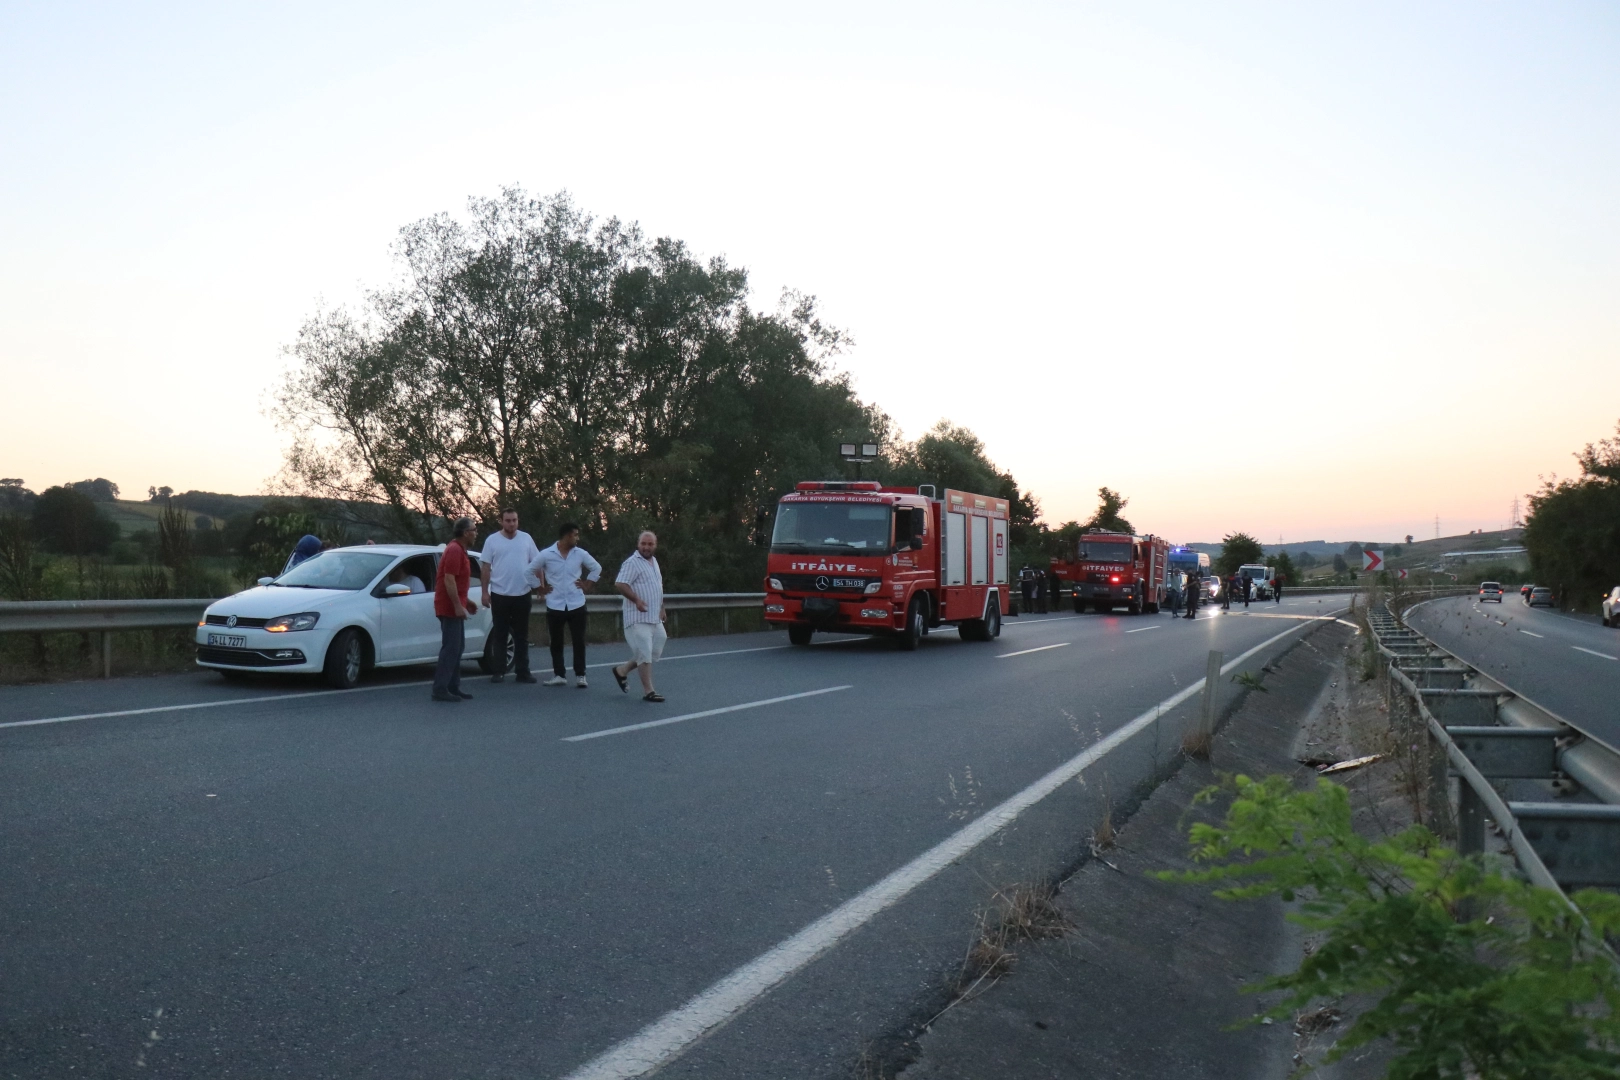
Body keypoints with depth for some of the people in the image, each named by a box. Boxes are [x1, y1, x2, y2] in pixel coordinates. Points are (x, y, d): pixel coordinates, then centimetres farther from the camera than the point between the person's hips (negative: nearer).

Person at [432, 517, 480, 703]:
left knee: (457, 647, 13)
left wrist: (466, 601, 22)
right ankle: (440, 689, -8)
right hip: (450, 607, -11)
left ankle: (453, 687, 17)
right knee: (450, 648, -9)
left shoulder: (458, 550, 17)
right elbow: (449, 579, -22)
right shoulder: (454, 550, -15)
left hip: (454, 607, 11)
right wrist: (458, 606, -23)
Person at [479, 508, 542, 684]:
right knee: (500, 634, 6)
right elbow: (485, 567, 1)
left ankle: (523, 671, 12)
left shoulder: (526, 538, 3)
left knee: (521, 635, 7)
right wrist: (485, 592, -3)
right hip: (499, 594, -1)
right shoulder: (492, 540, -1)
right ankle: (499, 671, 13)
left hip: (523, 594, 1)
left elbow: (537, 563, 8)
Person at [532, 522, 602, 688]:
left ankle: (580, 675, 8)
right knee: (556, 642, 7)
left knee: (579, 641, 1)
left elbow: (596, 568, 14)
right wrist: (540, 588, 4)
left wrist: (587, 586, 6)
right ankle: (559, 675, 16)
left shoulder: (581, 554, -1)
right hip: (555, 606, -1)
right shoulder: (546, 555, -6)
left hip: (577, 605, 1)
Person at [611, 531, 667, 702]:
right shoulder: (632, 562, -13)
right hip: (639, 618, -9)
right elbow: (620, 584, -22)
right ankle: (649, 691, 1)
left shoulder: (654, 561, 16)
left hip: (654, 618, 9)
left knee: (654, 651, 12)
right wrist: (637, 600, -30)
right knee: (645, 654, -6)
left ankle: (622, 670, 25)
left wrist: (661, 607, 24)